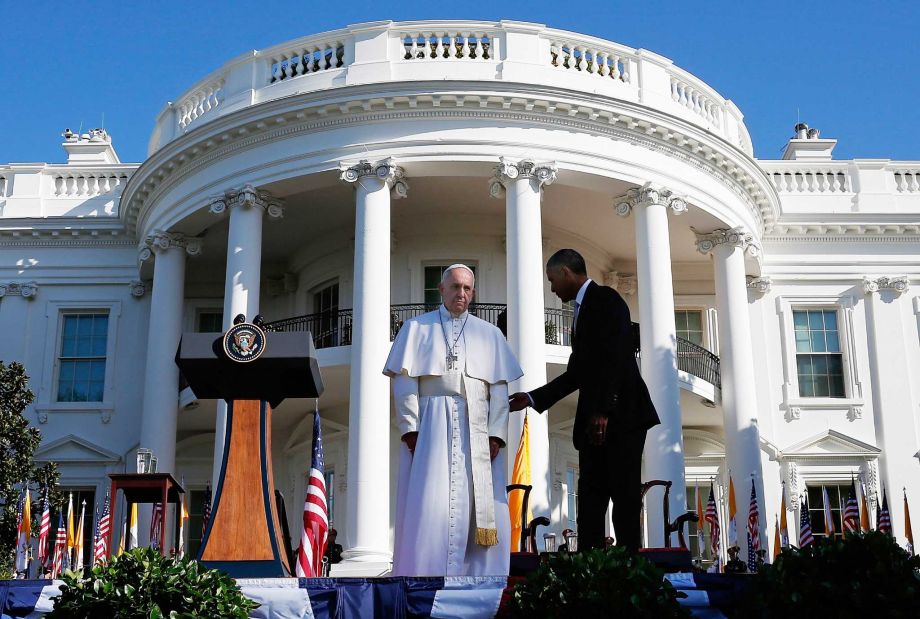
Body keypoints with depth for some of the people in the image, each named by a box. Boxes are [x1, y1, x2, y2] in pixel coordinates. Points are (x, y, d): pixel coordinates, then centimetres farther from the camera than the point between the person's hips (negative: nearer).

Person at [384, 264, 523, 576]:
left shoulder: (490, 334, 17)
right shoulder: (417, 327, 12)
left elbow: (499, 388, 9)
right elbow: (404, 381, 2)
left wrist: (496, 434, -5)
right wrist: (410, 429, -10)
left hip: (477, 430, 2)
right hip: (431, 425, -2)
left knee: (484, 510, -5)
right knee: (429, 505, -11)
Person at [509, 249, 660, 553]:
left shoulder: (606, 299, -4)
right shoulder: (583, 310, 23)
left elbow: (616, 358, -16)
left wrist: (603, 411, -22)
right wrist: (533, 399, 23)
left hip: (621, 414, -9)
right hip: (594, 421, 9)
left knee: (624, 495, -8)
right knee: (590, 501, 2)